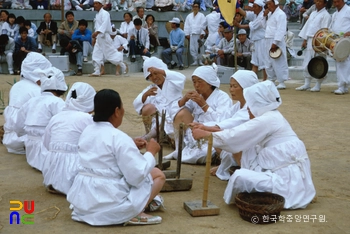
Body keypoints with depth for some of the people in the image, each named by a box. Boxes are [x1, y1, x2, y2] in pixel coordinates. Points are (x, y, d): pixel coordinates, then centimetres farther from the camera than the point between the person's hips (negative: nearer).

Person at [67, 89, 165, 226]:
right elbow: (137, 176, -18)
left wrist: (130, 146, 15)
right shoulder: (119, 138, -16)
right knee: (158, 175, 7)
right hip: (109, 203, -8)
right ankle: (134, 215, -8)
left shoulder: (87, 131, 8)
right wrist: (150, 152, -2)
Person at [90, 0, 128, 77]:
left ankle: (123, 66, 9)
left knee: (110, 53, -6)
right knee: (96, 54, 3)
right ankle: (97, 72, 7)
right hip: (99, 38, 9)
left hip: (105, 37, -9)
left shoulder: (104, 13, -11)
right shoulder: (97, 15, 17)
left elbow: (104, 24, -26)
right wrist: (94, 38, 18)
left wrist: (96, 32, -36)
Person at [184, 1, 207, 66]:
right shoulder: (189, 16, 17)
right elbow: (186, 26, 14)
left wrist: (202, 33, -11)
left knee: (199, 48, -9)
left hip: (199, 34, -4)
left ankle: (200, 61, -2)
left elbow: (203, 25, -3)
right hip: (192, 34, 4)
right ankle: (195, 61, 8)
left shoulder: (201, 15, 5)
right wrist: (187, 34, 5)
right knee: (192, 49, 1)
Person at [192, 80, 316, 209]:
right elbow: (239, 134, 15)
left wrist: (204, 134, -3)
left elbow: (234, 137, -14)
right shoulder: (272, 117, 13)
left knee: (239, 177, -21)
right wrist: (207, 130, 12)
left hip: (289, 181, -10)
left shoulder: (267, 120, -16)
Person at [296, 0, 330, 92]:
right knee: (307, 63, 6)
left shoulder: (326, 15, -5)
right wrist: (305, 40, 9)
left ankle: (318, 85, 5)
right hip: (309, 40, 7)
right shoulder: (313, 13, 18)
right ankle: (307, 84, 11)